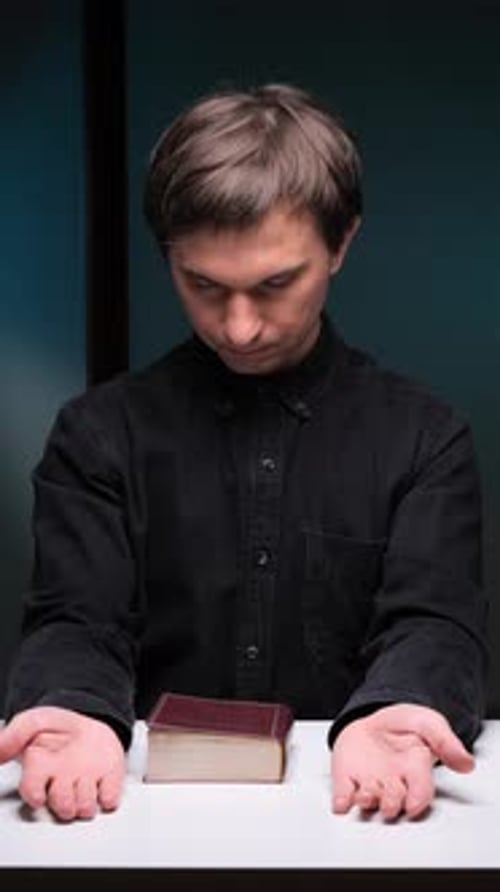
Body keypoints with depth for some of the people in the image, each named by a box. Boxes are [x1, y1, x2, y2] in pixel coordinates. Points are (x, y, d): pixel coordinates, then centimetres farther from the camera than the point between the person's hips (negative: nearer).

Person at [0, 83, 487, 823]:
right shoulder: (101, 432, 6)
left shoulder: (425, 438, 5)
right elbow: (76, 621, -2)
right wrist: (76, 713, -26)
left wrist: (390, 717, -28)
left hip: (347, 797, 2)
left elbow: (431, 622, -4)